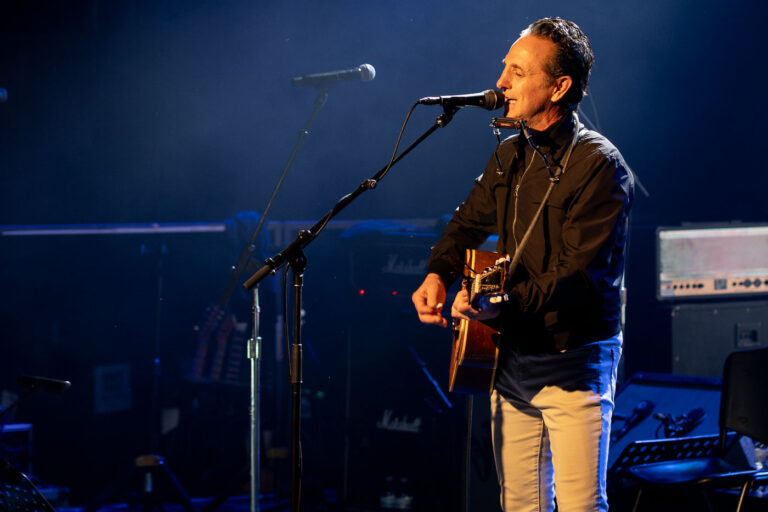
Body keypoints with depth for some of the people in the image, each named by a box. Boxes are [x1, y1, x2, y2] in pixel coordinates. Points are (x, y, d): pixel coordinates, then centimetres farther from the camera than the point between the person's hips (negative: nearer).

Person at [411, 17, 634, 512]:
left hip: (573, 364, -7)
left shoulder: (598, 166, -15)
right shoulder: (510, 156, 10)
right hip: (511, 359, 7)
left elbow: (580, 275, -22)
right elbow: (469, 221, 25)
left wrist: (506, 303, -31)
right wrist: (438, 274, 6)